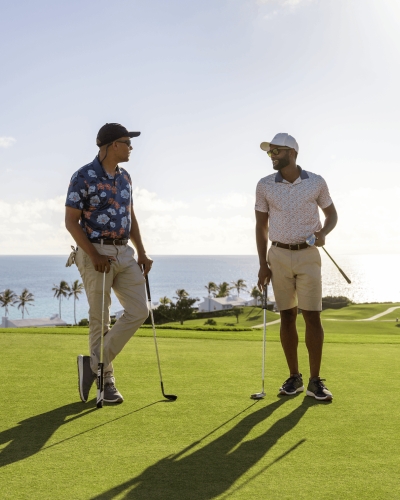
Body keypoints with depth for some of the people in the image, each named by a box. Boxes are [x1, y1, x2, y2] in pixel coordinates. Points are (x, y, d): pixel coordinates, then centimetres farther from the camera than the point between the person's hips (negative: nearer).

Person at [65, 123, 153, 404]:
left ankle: (94, 364, 7)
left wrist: (142, 253, 12)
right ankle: (106, 380, 13)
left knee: (139, 311, -1)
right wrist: (94, 256, -19)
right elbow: (71, 221, -11)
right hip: (96, 254, -7)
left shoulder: (125, 177, 12)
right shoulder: (84, 177, -10)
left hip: (124, 252, 7)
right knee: (100, 319, 0)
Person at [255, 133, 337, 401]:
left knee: (312, 316, -6)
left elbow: (332, 213, 10)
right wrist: (263, 264, 0)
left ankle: (315, 381, 2)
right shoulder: (264, 186, 0)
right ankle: (294, 377, 15)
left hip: (308, 256, -1)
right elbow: (261, 225, 5)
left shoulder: (317, 182, -3)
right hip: (279, 256, 1)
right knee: (287, 317, 5)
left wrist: (323, 233, -12)